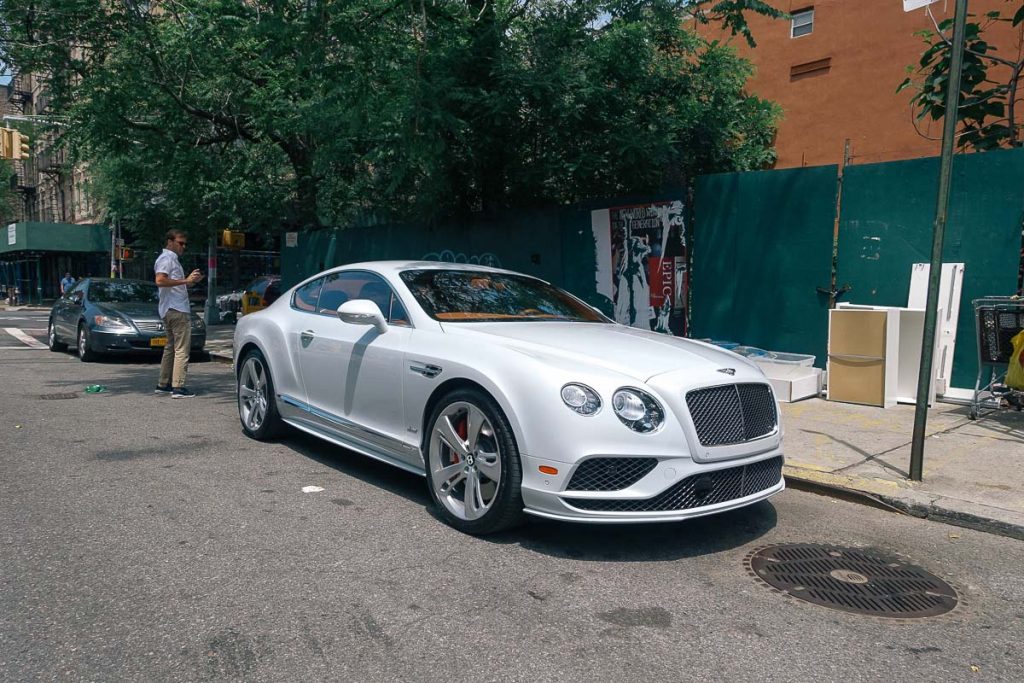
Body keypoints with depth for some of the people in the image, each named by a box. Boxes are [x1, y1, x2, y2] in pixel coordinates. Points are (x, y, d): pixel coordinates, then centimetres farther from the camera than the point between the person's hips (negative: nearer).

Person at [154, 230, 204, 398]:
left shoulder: (172, 259, 22)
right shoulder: (166, 258, -9)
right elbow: (160, 281, -25)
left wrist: (191, 280, 13)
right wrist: (185, 280, -24)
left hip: (171, 310, 11)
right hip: (176, 309, -11)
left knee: (171, 347, 16)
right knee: (182, 349, -12)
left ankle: (163, 384, 22)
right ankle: (178, 387, -14)